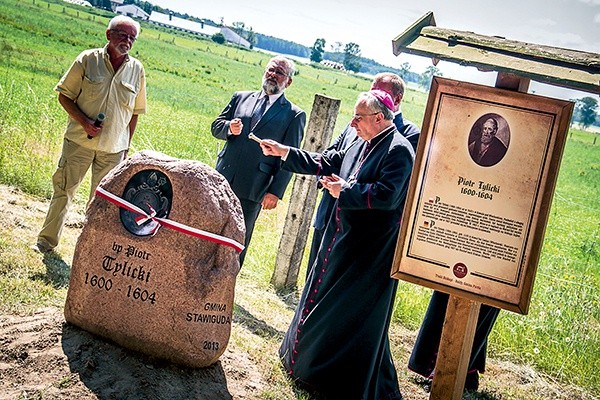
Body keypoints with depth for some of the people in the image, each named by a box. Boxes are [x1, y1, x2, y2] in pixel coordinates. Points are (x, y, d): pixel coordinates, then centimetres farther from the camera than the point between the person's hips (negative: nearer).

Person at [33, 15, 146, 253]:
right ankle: (47, 239, 15)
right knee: (63, 190, 3)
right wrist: (84, 121, -15)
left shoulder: (137, 70, 4)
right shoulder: (88, 59, -3)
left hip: (114, 148, 2)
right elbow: (64, 95, -1)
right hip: (79, 141, -2)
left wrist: (126, 147, 9)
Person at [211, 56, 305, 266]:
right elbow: (216, 126, 14)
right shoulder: (241, 97, 12)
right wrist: (230, 128, -10)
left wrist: (275, 192, -10)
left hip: (252, 190, -3)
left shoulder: (294, 115, 0)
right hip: (222, 180, 4)